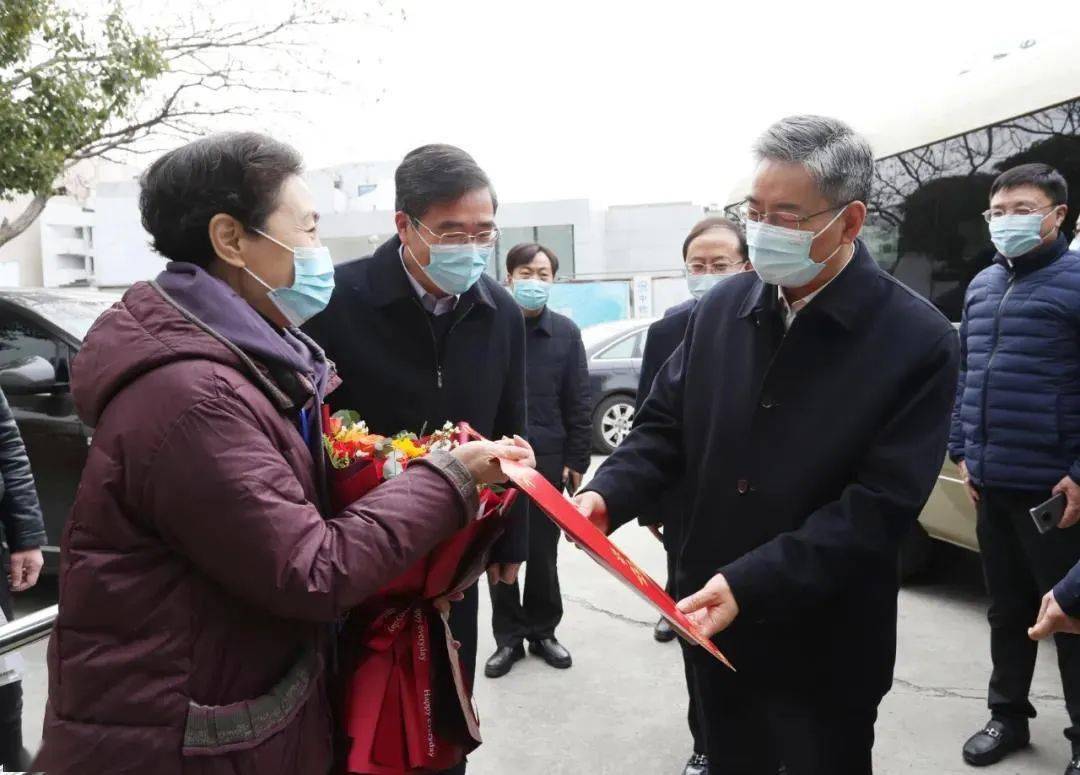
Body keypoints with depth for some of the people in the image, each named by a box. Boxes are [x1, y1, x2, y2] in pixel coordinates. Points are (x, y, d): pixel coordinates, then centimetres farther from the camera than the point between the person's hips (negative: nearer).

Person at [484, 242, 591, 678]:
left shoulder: (566, 333, 3)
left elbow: (578, 403, 4)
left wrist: (576, 461, 0)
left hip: (547, 460, 1)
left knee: (543, 554, 12)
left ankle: (542, 631, 28)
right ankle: (508, 637, 23)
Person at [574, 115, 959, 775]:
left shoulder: (918, 341, -16)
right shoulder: (722, 308, -1)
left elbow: (879, 508, -20)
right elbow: (666, 426, 5)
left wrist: (750, 583, -27)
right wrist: (608, 495, -14)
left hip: (825, 649, -4)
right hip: (712, 620, 4)